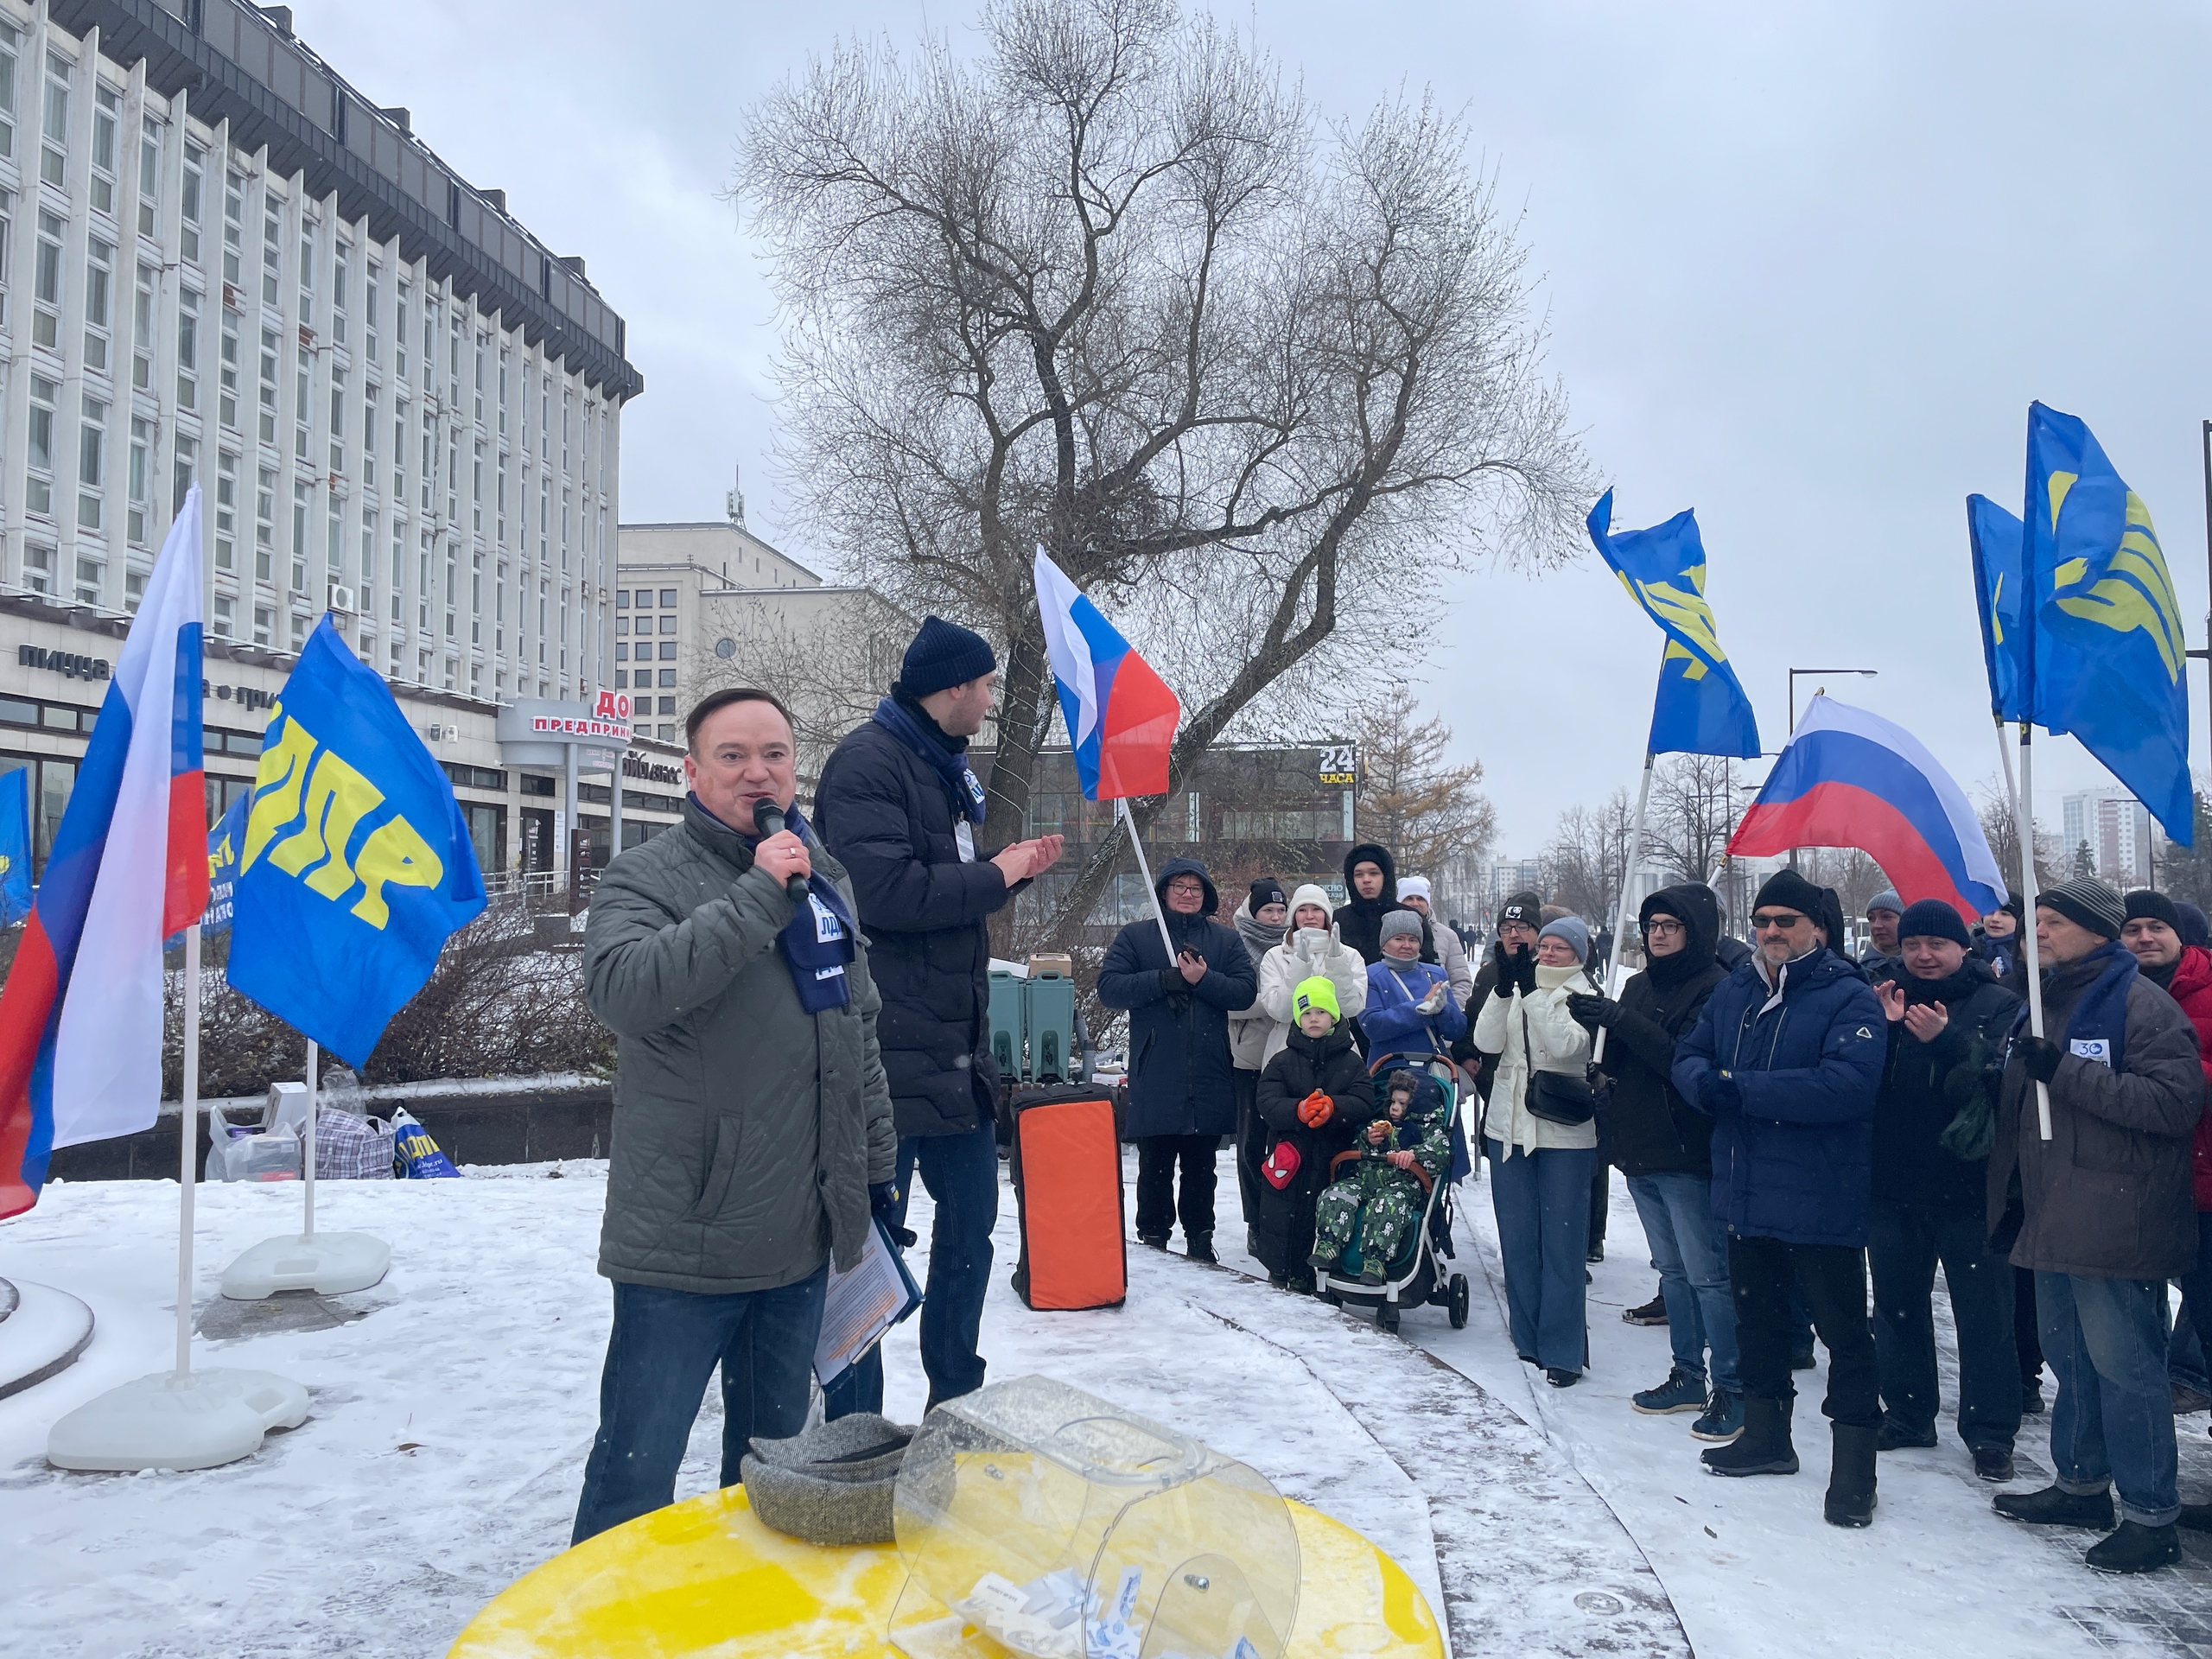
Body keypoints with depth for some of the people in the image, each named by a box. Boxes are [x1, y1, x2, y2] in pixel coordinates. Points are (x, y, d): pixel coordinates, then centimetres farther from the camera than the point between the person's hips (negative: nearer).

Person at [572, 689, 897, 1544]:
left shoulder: (826, 879, 11)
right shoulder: (646, 877, -8)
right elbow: (622, 987, -30)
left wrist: (878, 1170, 17)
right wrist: (759, 894, -28)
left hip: (804, 1241, 6)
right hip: (684, 1244, -6)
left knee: (776, 1456, 20)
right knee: (637, 1469, 3)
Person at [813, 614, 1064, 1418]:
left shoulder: (945, 769, 18)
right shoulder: (868, 761, -14)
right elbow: (887, 892, -26)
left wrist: (1013, 869, 7)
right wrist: (994, 875, -13)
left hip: (957, 1050, 10)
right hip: (892, 1050, -10)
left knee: (972, 1219, 17)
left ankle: (957, 1400, 34)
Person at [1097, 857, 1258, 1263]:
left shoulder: (1226, 940, 11)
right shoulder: (1135, 936, 6)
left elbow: (1246, 990, 0)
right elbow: (1109, 987, -6)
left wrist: (1203, 980, -15)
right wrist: (1165, 979, -16)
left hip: (1209, 1074, 2)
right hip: (1154, 1075, -2)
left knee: (1201, 1165, 11)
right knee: (1155, 1164, 4)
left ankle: (1200, 1237, 22)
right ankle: (1152, 1237, 15)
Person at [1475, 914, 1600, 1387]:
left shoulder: (1587, 995, -3)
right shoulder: (1515, 988, 10)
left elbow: (1567, 1044, -20)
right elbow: (1487, 1042, -3)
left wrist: (1534, 992, -22)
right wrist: (1503, 989, -15)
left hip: (1565, 1134, -5)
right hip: (1509, 1126, 5)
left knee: (1561, 1241, -2)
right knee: (1517, 1238, 10)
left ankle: (1563, 1348, 5)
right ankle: (1528, 1337, 22)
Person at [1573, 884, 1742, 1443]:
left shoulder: (1717, 989, -13)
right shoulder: (1640, 986, 12)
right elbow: (1619, 1062, 13)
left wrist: (1621, 1021, -26)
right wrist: (1600, 1027, -7)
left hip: (1687, 1155, -8)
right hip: (1640, 1150, 8)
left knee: (1708, 1273, -2)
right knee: (1673, 1269, 17)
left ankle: (1731, 1388, 8)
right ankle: (1688, 1376, 28)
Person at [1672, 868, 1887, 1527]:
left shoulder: (1849, 998, -13)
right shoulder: (1733, 991, 9)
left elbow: (1848, 1083, -27)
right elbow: (1689, 1057, 10)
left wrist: (1743, 1089, -26)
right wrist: (1706, 1082, -15)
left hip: (1820, 1201, -7)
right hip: (1745, 1194, 7)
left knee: (1843, 1330, 2)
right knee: (1757, 1318, 20)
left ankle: (1854, 1465, 13)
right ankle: (1766, 1435, 36)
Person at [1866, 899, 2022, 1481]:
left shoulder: (1998, 1005, -4)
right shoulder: (1890, 998, 5)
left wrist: (1947, 1041, -30)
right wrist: (1884, 1029, -19)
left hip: (1968, 1188, -4)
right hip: (1893, 1186, 4)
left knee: (1983, 1315, 4)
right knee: (1897, 1305, 15)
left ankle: (1990, 1431, 17)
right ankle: (1907, 1413, 29)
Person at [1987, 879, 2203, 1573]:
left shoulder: (2140, 1003, -11)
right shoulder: (2045, 1000, 16)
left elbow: (2176, 1102, -22)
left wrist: (2066, 1071, -25)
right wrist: (2015, 1193, 21)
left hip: (2114, 1223, -9)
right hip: (2054, 1219, 9)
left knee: (2124, 1365, -3)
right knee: (2070, 1357, 17)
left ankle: (2151, 1515, 8)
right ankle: (2081, 1484, 30)